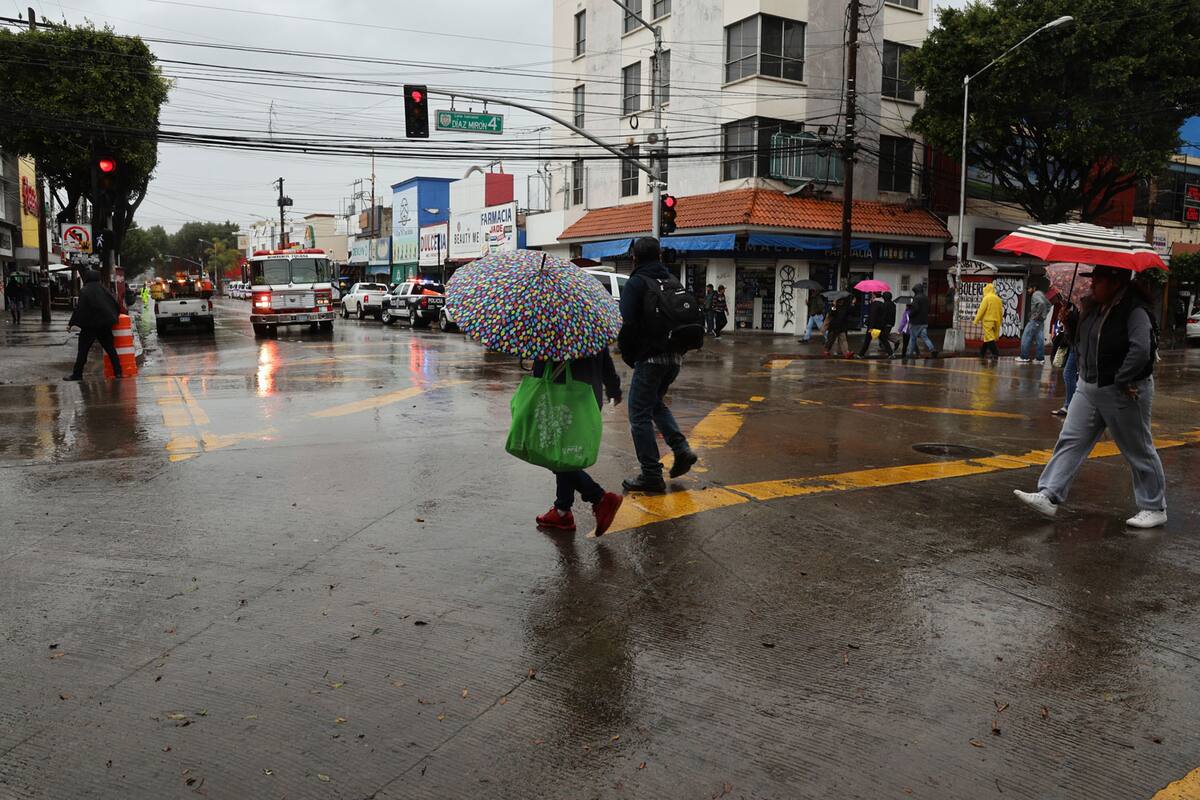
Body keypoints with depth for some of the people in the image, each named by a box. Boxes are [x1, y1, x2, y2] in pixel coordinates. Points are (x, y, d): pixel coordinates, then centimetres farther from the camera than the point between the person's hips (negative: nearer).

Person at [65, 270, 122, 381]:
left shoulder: (84, 291, -8)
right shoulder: (103, 289, 5)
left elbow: (79, 309, -10)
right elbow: (115, 303, 9)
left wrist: (71, 324, -5)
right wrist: (115, 316, 24)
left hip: (90, 326, -4)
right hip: (105, 325, 4)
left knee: (83, 350, 3)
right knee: (110, 348, 9)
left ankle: (77, 374, 6)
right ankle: (118, 372, 6)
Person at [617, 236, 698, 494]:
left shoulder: (636, 283, -7)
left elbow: (626, 325, -15)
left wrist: (629, 356, -2)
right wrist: (678, 347, 15)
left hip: (650, 358, -7)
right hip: (675, 357, 8)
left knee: (640, 415, 1)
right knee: (655, 403, 27)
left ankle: (651, 475, 0)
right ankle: (681, 449, 12)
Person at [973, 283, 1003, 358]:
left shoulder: (986, 298, -10)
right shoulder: (998, 298, 10)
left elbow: (981, 310, -13)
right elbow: (1001, 311, 15)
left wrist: (976, 320, -7)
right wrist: (999, 320, 24)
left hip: (988, 320, -7)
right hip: (996, 321, 7)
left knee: (989, 338, -7)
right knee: (987, 337, 16)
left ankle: (996, 353, -16)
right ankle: (983, 352, 25)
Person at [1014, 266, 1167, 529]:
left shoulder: (1135, 311, -18)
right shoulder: (1094, 307, 8)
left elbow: (1141, 350, -28)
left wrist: (1122, 381, -22)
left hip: (1124, 393, -8)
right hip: (1089, 387, 8)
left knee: (1139, 451, 5)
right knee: (1070, 440, 0)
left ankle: (1154, 509, 19)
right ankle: (1049, 496, -1)